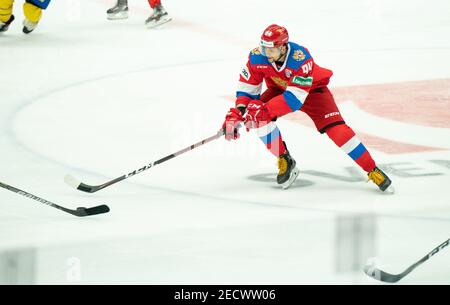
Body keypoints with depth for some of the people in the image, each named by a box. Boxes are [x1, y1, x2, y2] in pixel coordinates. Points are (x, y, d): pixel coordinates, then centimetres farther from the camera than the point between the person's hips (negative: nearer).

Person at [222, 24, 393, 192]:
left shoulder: (301, 59, -39)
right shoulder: (257, 57, -26)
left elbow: (294, 98, -41)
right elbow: (247, 86, -13)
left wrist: (265, 110, -48)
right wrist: (238, 112, -26)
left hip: (312, 89, -4)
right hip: (278, 89, 4)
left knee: (336, 128, -20)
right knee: (258, 116, -23)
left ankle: (373, 171, -11)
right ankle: (285, 160, -2)